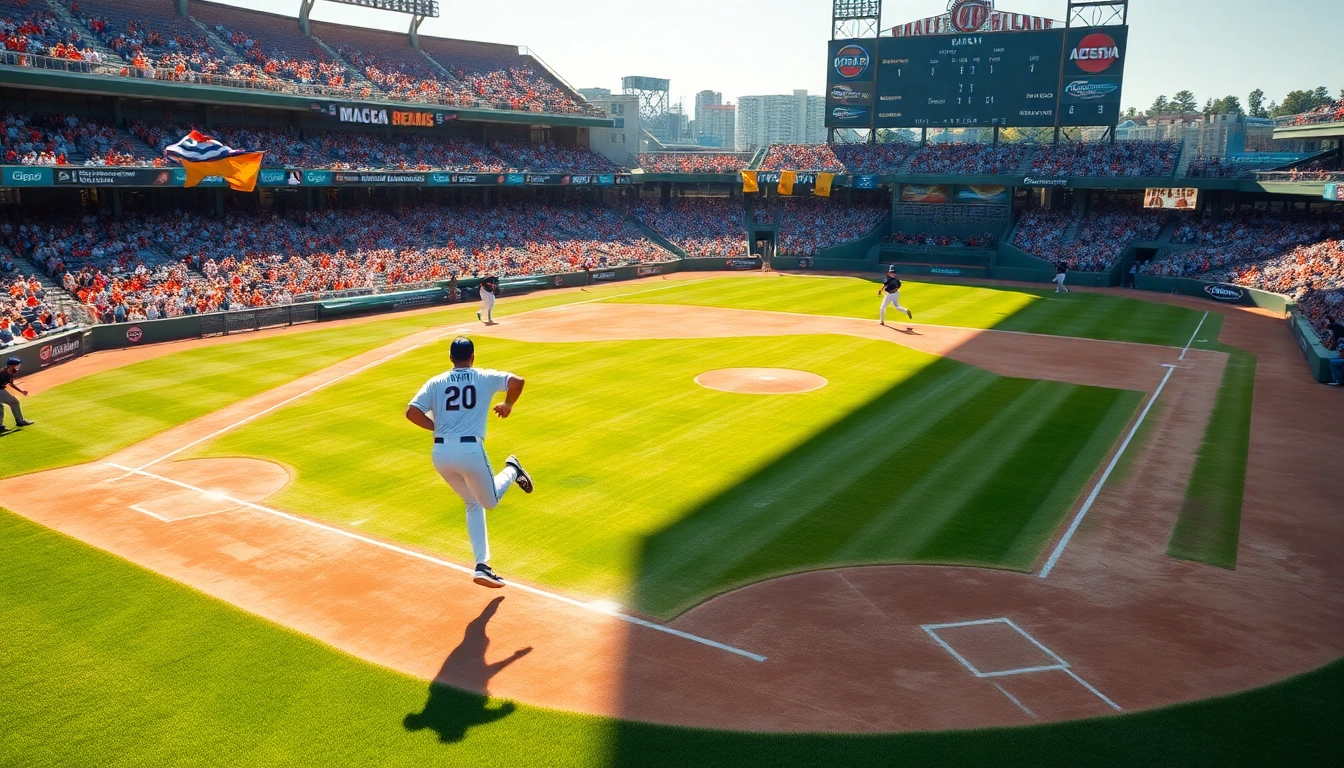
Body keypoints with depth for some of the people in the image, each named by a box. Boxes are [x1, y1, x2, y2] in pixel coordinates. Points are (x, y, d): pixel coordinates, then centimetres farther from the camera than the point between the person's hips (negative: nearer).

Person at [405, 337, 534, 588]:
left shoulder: (436, 382, 10)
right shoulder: (485, 377, 6)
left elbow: (412, 412, -2)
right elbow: (517, 381, -9)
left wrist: (437, 427, 12)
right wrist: (508, 404, 10)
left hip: (440, 453, 3)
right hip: (470, 450, -3)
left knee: (473, 503, 20)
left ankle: (482, 565, 12)